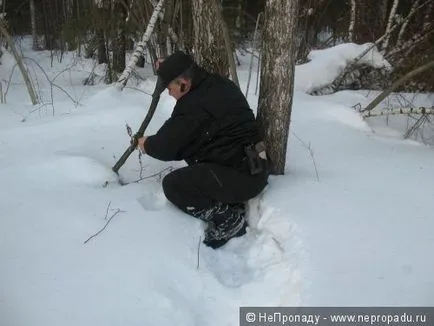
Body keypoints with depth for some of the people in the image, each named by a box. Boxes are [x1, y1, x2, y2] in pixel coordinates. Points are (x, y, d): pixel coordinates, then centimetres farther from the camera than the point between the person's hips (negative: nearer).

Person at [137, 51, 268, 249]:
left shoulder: (194, 106, -19)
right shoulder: (219, 84, 7)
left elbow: (166, 148, -11)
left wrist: (146, 144, 11)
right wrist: (168, 70, 29)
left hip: (240, 176, -10)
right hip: (254, 167, 10)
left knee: (172, 185, -9)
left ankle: (228, 218, -7)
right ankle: (233, 205, 11)